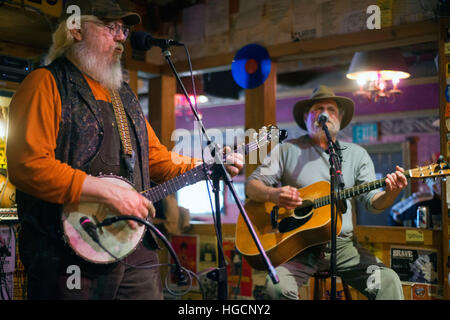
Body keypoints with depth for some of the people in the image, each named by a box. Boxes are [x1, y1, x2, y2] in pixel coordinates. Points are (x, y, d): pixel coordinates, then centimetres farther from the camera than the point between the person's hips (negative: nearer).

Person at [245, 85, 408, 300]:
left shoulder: (356, 154, 14)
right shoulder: (288, 150, 8)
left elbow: (373, 202, 8)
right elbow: (251, 186, 5)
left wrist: (390, 194, -16)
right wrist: (273, 195, -17)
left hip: (342, 244, 2)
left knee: (388, 280, -22)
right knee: (277, 286, -31)